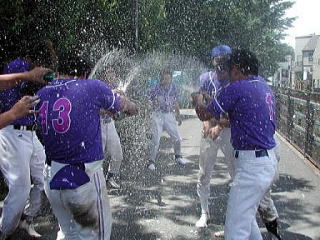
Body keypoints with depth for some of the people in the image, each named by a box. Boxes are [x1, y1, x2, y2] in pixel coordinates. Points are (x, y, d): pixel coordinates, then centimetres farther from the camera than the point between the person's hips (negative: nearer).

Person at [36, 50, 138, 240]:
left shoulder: (42, 94, 5)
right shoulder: (93, 87, -8)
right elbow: (122, 105, 9)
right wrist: (133, 108, 34)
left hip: (52, 178, 6)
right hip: (84, 178, -5)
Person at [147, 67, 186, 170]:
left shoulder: (173, 88, 3)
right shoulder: (156, 89, -9)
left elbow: (175, 103, 14)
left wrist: (178, 116, 18)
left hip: (169, 115, 4)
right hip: (157, 115, -4)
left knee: (177, 138, 8)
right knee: (155, 139, -7)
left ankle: (178, 156, 32)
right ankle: (151, 161, 6)